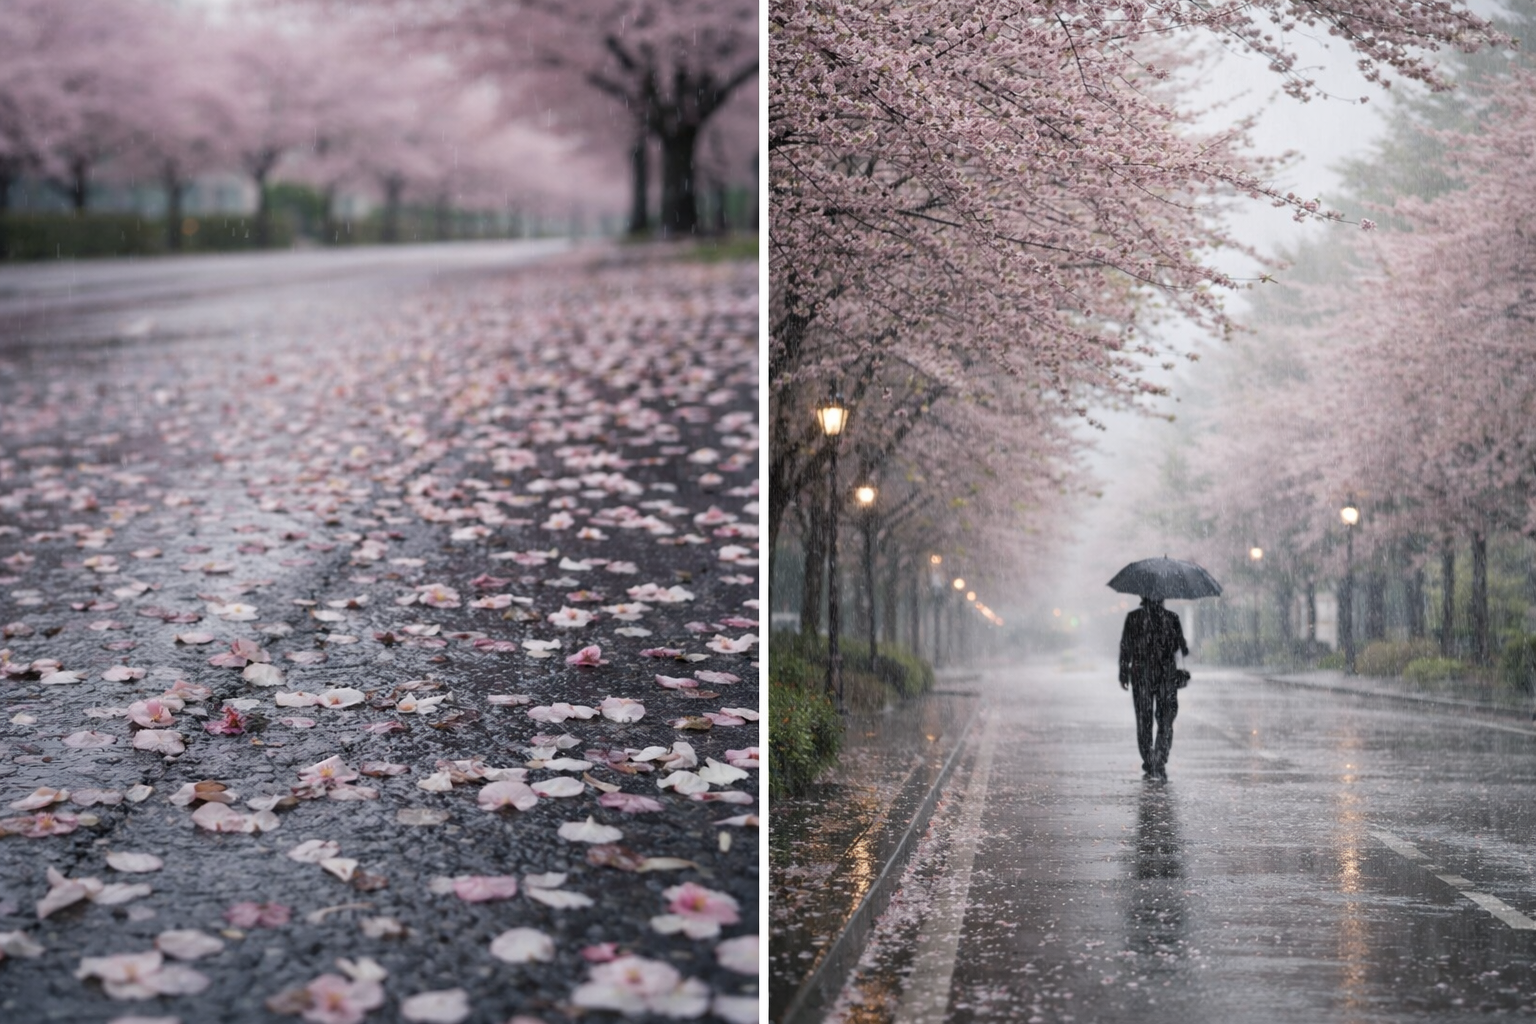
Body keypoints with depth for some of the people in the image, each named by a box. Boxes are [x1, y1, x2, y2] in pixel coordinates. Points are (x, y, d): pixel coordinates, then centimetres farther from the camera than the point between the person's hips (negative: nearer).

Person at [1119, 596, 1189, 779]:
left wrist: (1123, 672, 3)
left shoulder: (1133, 618, -2)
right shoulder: (1172, 617, -2)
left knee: (1144, 721, 9)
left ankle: (1149, 765, 8)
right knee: (1165, 721, 5)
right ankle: (1159, 764, -8)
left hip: (1141, 674, 0)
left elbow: (1125, 647, -3)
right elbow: (1181, 645, 1)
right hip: (1167, 673, 0)